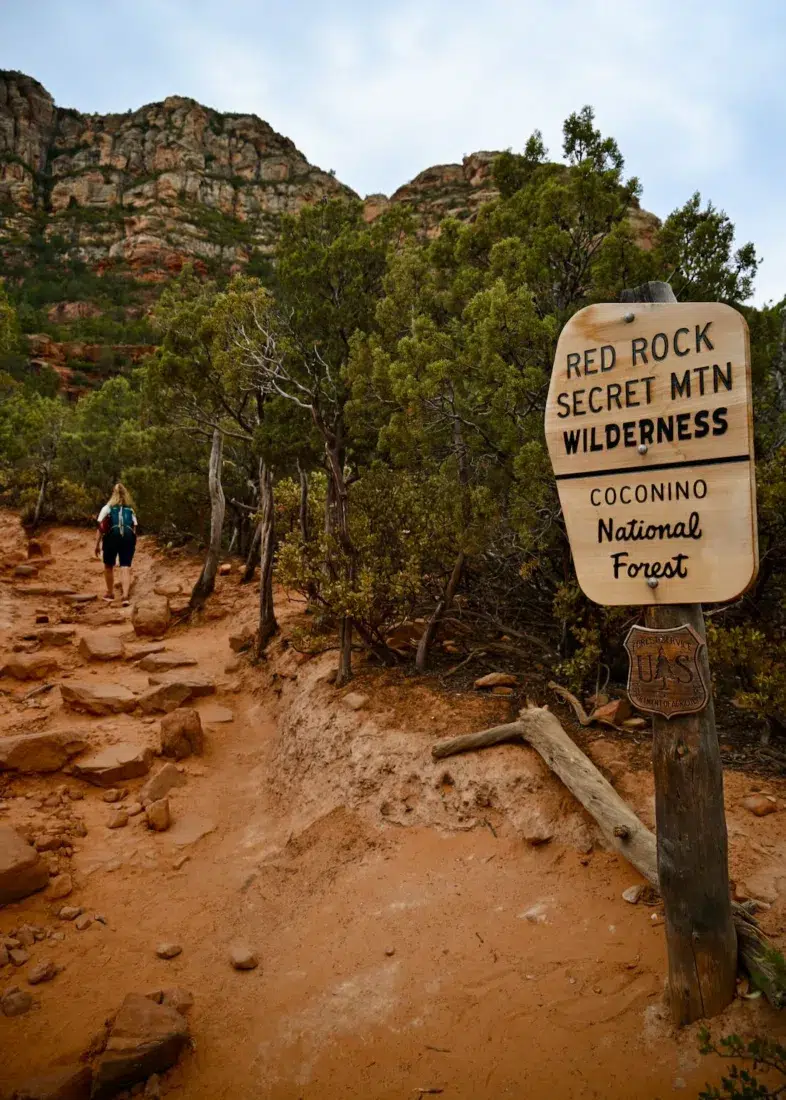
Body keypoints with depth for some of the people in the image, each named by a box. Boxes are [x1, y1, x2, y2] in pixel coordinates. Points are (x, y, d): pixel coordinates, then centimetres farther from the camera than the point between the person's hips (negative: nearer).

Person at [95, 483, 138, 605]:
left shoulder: (107, 508, 13)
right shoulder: (131, 510, 20)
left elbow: (101, 527, 5)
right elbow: (134, 528, 11)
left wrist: (97, 544, 5)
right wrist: (133, 544, 16)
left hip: (112, 536, -1)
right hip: (128, 537, 1)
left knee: (109, 566, 18)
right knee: (126, 567, -2)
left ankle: (110, 594, 28)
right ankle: (125, 596, -18)